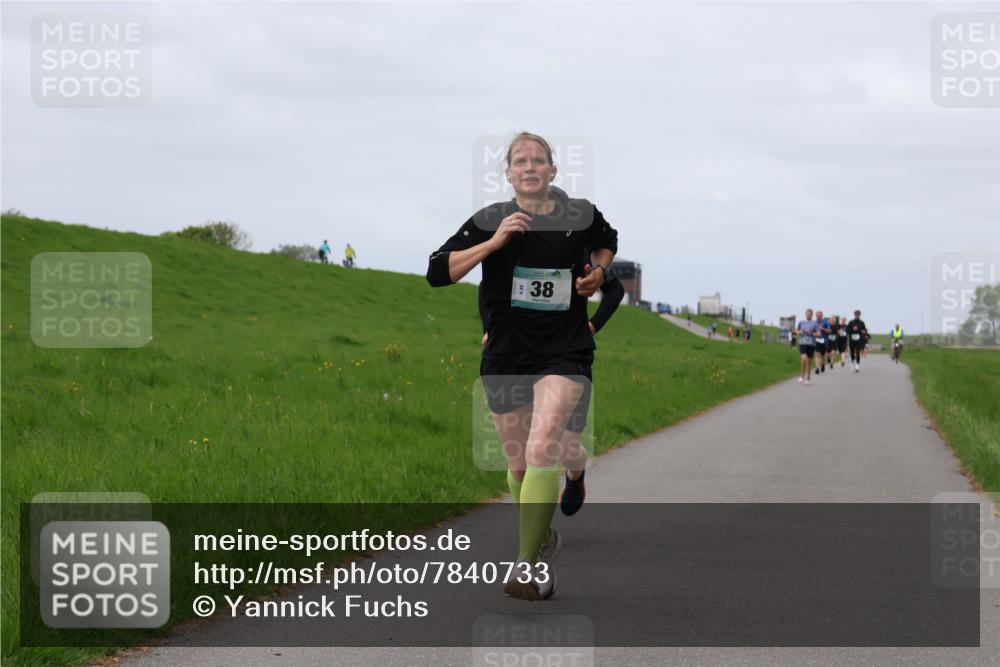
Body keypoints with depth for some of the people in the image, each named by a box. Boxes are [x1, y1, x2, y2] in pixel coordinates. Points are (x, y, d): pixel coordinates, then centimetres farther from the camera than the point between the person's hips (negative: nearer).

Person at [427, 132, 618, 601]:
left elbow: (607, 242, 25)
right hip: (506, 355, 2)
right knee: (518, 466, 13)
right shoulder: (490, 221, -3)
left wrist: (598, 271, 4)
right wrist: (493, 242, -20)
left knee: (541, 447, -23)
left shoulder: (581, 216, 1)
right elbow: (437, 273, -12)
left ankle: (529, 564, -23)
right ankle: (542, 537, 41)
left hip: (565, 354, -2)